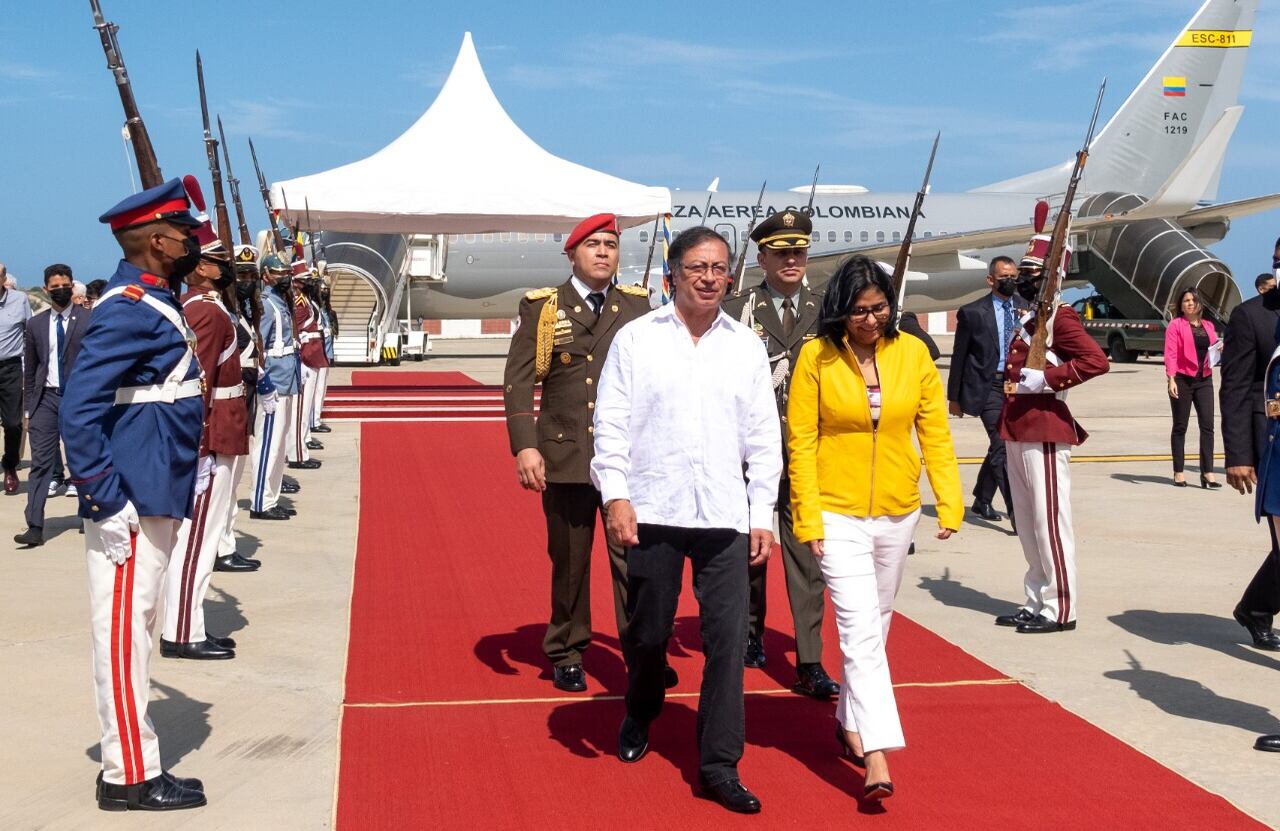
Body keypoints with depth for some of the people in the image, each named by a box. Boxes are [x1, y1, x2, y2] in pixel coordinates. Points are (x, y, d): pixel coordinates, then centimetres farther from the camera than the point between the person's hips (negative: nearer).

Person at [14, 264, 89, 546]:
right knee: (40, 462, -4)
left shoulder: (89, 321, 0)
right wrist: (29, 409, 10)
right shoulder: (36, 324, 9)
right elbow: (29, 370, 12)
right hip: (46, 398, 2)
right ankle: (35, 527, -7)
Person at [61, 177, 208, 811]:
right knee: (124, 629, -2)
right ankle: (130, 776, 5)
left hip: (156, 501, 10)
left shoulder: (155, 303, 14)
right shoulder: (129, 310, -17)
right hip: (132, 507, -10)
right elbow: (78, 413, -22)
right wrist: (107, 503, -22)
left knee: (134, 627, 16)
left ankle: (132, 754, 26)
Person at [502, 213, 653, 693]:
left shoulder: (637, 306, 7)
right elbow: (517, 379, -1)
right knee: (568, 561, 10)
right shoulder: (542, 307, 3)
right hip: (565, 456, 0)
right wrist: (524, 445, -11)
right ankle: (566, 654, 25)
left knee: (633, 555, -6)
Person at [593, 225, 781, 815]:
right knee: (648, 633, 11)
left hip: (724, 517, 1)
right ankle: (639, 718, 40)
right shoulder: (636, 338, 2)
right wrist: (615, 495, -9)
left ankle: (719, 765, 5)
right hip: (652, 512, -1)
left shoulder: (747, 346, 8)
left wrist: (762, 513, 6)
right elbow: (610, 424, 0)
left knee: (727, 638, -4)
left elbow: (763, 438, 10)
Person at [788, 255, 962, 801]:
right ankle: (876, 755, -10)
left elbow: (935, 432, 1)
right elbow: (801, 442, -7)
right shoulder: (817, 356, -9)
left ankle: (849, 719, 35)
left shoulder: (912, 352, -1)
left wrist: (950, 502, -6)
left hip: (897, 514, 4)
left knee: (874, 625, 16)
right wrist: (808, 518, -10)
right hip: (838, 515, -3)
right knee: (861, 629, -10)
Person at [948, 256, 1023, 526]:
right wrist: (954, 397, 2)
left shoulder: (1025, 308, 10)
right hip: (988, 387, -5)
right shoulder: (972, 312, -2)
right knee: (1001, 446, -15)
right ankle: (1017, 512, -17)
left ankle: (981, 502, 31)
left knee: (999, 446, 14)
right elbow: (959, 356, 1)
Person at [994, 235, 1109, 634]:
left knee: (1050, 521, -5)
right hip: (1019, 434, 10)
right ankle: (1035, 602, 23)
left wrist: (1045, 379, -24)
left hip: (1045, 435, -10)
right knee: (1027, 523, 14)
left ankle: (1060, 609, 2)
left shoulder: (1060, 317, -11)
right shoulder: (1030, 320, 18)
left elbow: (1097, 360, -24)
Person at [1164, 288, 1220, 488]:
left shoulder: (1208, 325, 15)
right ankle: (1178, 473, 10)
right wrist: (1171, 379, -20)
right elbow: (1170, 353, -10)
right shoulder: (1175, 325, -2)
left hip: (1204, 380, 5)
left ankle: (1207, 473, -5)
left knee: (1207, 425, -4)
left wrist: (1219, 349, 3)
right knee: (1180, 427, 3)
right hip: (1183, 380, -4)